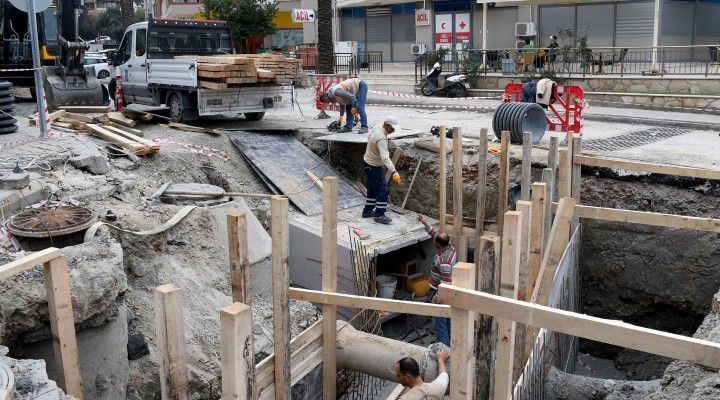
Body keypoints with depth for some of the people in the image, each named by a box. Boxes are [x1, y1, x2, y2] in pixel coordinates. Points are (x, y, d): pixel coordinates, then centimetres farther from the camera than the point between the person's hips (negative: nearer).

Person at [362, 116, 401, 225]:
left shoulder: (377, 127, -3)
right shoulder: (381, 138, -32)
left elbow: (369, 138, 16)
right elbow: (385, 157, -42)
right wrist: (394, 172, -48)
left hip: (368, 162, 10)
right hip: (373, 166, -10)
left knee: (372, 189, 19)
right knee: (382, 190, -6)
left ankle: (367, 211, 28)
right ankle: (379, 215, 0)